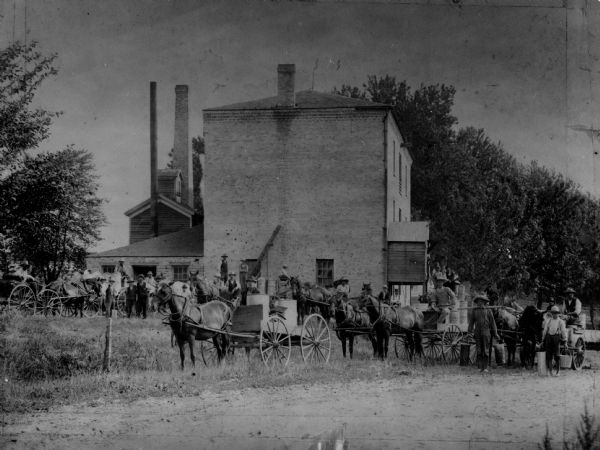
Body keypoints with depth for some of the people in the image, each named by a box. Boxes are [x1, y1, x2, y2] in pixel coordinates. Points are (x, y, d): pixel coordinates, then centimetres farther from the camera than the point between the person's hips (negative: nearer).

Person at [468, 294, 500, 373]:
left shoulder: (488, 311, 3)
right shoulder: (474, 311, 8)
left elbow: (492, 322, 4)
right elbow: (471, 322, 8)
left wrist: (495, 334, 2)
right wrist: (470, 331, -2)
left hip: (486, 333, -2)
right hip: (477, 333, 2)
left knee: (486, 351, -3)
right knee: (479, 351, 2)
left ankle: (485, 367, 0)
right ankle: (480, 367, 6)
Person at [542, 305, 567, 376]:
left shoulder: (561, 322, 7)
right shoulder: (548, 321, 15)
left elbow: (564, 331, 3)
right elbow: (545, 331, 16)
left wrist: (565, 341, -4)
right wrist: (543, 340, 12)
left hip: (556, 338, -3)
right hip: (549, 338, 3)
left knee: (557, 356, 0)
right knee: (548, 355, 1)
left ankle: (557, 371, 8)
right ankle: (549, 371, 6)